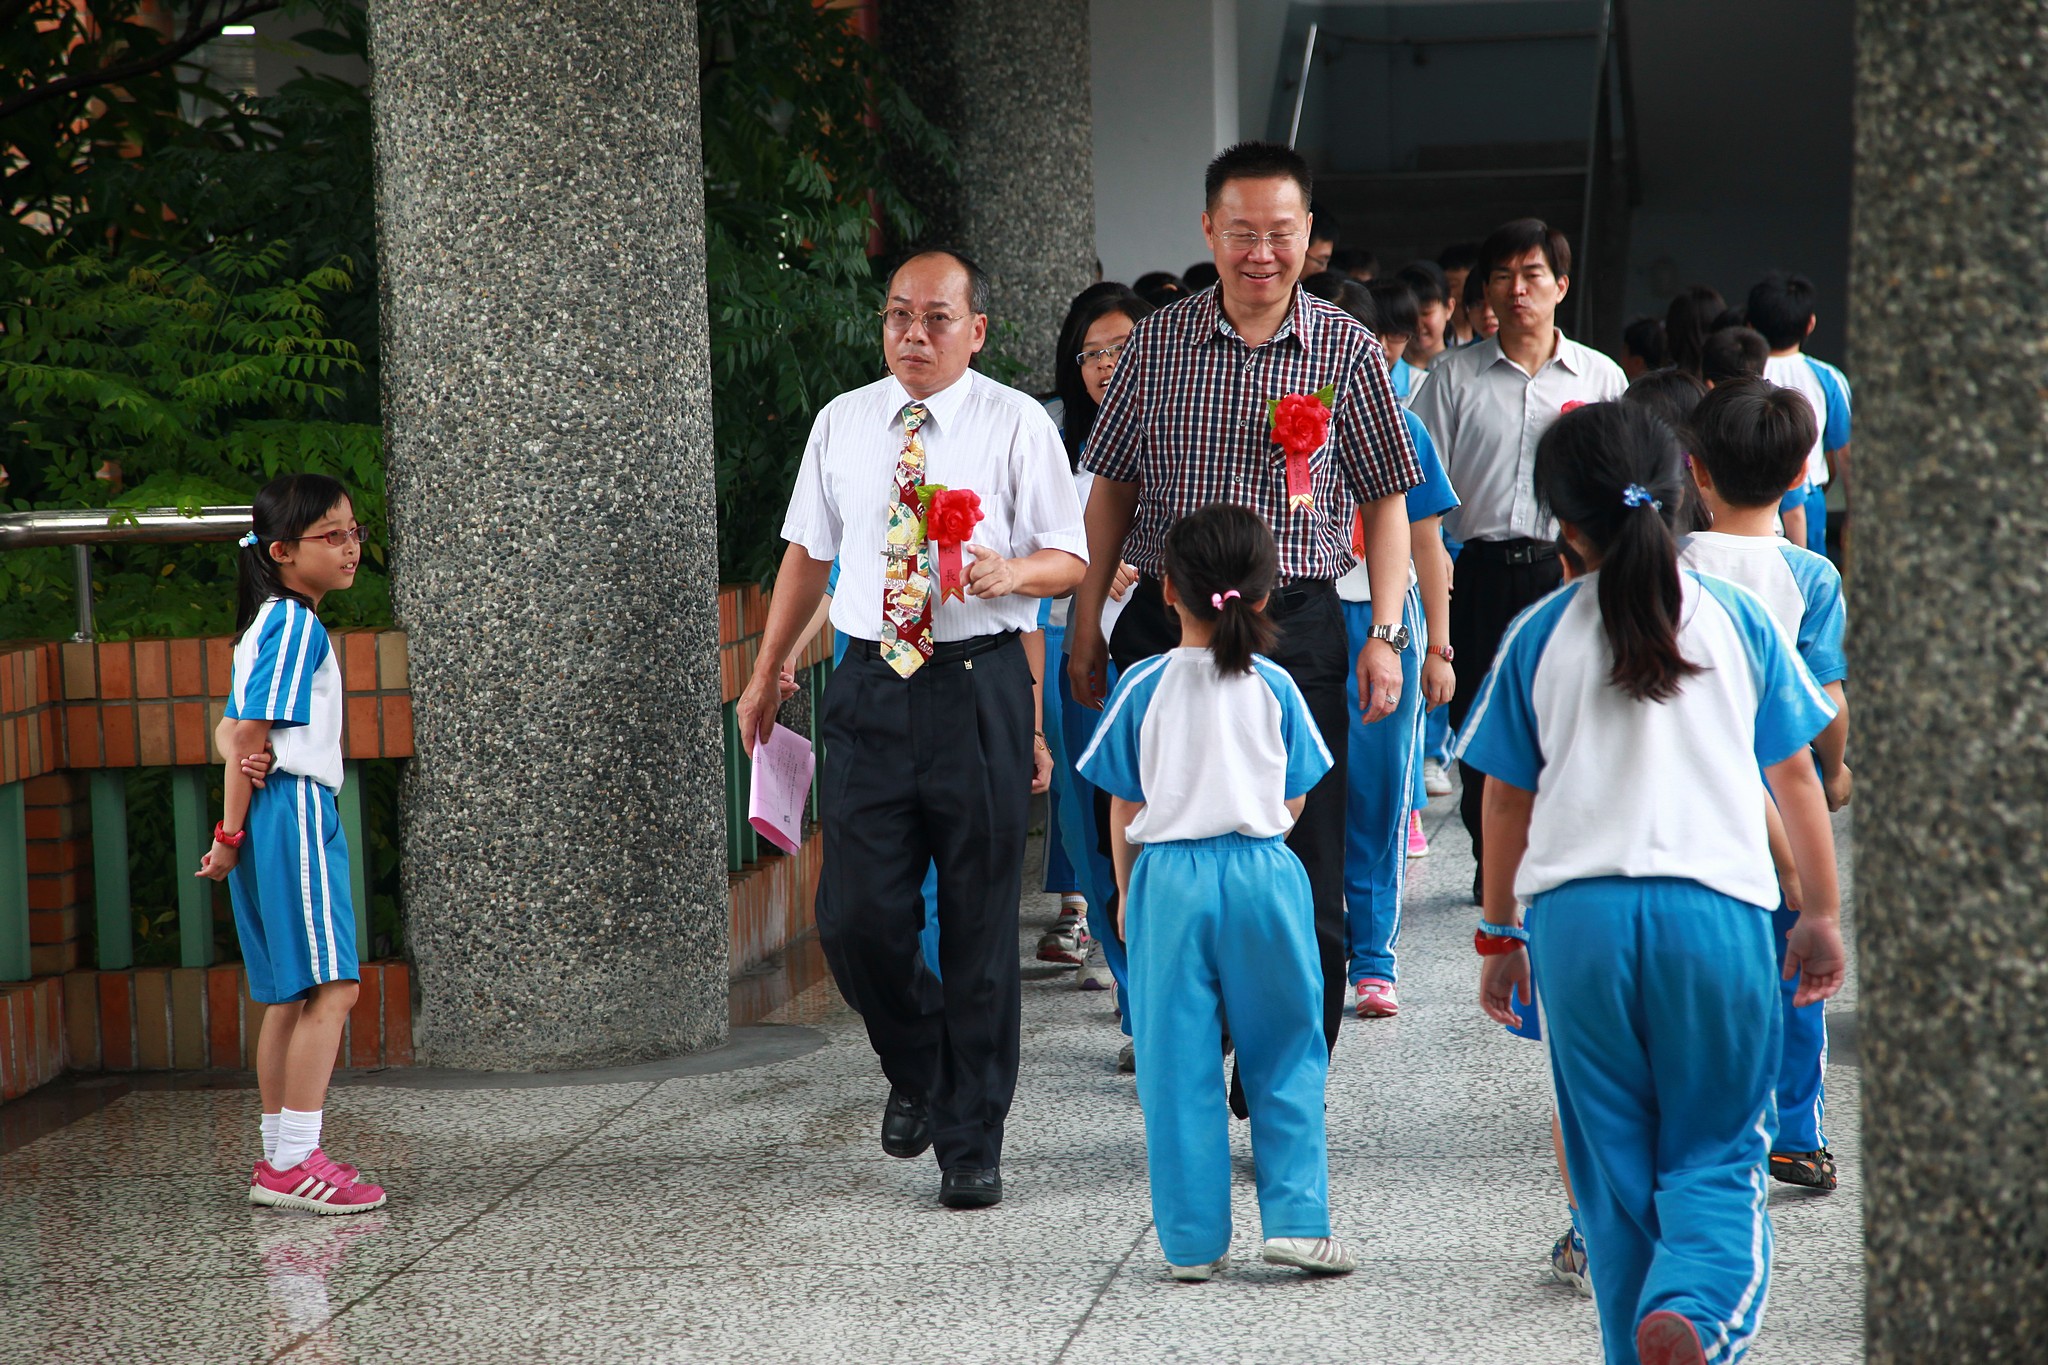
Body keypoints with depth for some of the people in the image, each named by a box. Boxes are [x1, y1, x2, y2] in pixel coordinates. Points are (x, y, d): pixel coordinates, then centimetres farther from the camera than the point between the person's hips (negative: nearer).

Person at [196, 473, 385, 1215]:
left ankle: (279, 1159, 15)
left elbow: (233, 728, 15)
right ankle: (294, 1162, -15)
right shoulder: (296, 625, -12)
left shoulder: (270, 625, 19)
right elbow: (250, 730, -15)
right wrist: (232, 832, -13)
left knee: (291, 994, 12)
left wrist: (246, 756, -7)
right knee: (331, 986, -12)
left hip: (277, 817, 11)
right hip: (293, 809, -11)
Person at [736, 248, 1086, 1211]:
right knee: (855, 917, -4)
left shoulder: (1016, 425, 0)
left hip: (978, 687, -3)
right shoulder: (841, 423, 10)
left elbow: (1070, 558, 0)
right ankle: (915, 1068, 28)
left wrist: (1009, 573, -22)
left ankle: (972, 1143, 15)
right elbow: (807, 551, 18)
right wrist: (766, 677, 19)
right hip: (871, 685, 3)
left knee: (980, 925, 2)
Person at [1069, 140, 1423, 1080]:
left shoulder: (1346, 350, 2)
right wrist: (1087, 622, 9)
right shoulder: (1156, 343, 5)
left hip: (1297, 624, -1)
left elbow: (1384, 500, 6)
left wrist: (1384, 633, -3)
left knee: (1303, 872, -2)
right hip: (1165, 623, 1)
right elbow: (1111, 490, 12)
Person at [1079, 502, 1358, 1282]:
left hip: (1169, 877, -1)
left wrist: (1128, 894, 14)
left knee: (1178, 1067, 5)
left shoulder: (1144, 686, -4)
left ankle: (1192, 1241, 8)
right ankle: (1295, 1221, 6)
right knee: (1285, 1056, 11)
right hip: (1263, 872, 1)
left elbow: (1124, 812, 1)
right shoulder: (1274, 687, -1)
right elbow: (1292, 800, 7)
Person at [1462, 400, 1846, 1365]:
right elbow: (1796, 778, 8)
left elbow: (1506, 801, 8)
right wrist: (1821, 914, 18)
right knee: (1716, 1156, 5)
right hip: (1716, 901, 0)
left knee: (1613, 1166, 12)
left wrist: (1499, 936, 19)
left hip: (1577, 913, 1)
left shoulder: (1540, 636, 4)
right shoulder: (1738, 618, 4)